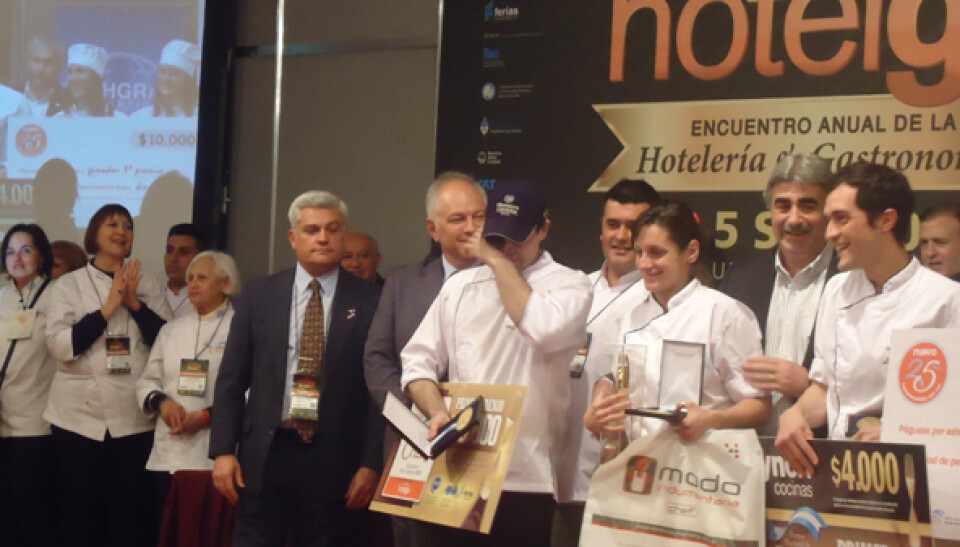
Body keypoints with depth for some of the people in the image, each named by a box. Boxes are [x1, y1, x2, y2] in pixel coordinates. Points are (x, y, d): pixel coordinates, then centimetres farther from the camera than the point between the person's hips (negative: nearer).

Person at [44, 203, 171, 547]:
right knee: (82, 510, 4)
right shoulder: (69, 284, 6)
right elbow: (60, 345, -7)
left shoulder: (148, 285, 11)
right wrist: (107, 309, -12)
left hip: (134, 418, 1)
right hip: (80, 415, -1)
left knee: (131, 513, 1)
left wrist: (134, 303, -9)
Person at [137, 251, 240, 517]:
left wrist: (208, 416, -15)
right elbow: (146, 381, 19)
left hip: (215, 457, -5)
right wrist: (161, 401, -3)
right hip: (169, 454, 5)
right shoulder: (171, 330, 18)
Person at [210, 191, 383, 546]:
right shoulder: (258, 296, 7)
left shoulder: (368, 302, 1)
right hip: (264, 454, 1)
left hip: (333, 460, -1)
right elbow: (231, 380, 7)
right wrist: (222, 451, 0)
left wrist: (371, 463, -4)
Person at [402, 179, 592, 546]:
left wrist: (500, 261, -6)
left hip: (524, 479, -3)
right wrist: (438, 412, -9)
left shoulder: (569, 284, 3)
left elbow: (543, 329, -19)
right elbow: (419, 360, 12)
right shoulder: (460, 286, 16)